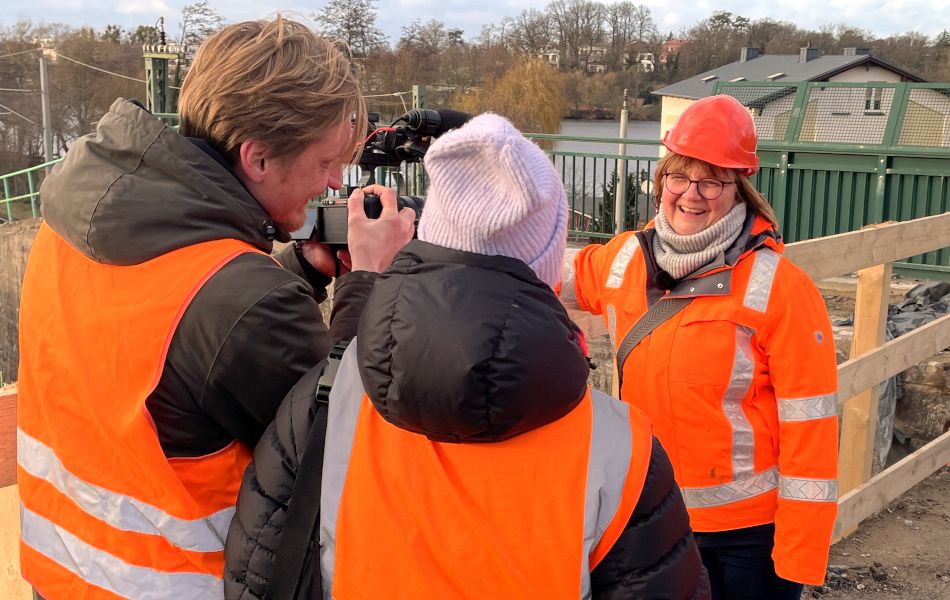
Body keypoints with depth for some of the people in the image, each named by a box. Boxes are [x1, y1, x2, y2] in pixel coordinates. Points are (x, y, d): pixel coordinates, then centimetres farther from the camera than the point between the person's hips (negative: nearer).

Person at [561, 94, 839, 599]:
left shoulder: (778, 288, -18)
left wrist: (800, 558, -14)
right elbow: (555, 280, 17)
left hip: (751, 527, -4)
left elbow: (809, 430, -16)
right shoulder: (623, 259, -4)